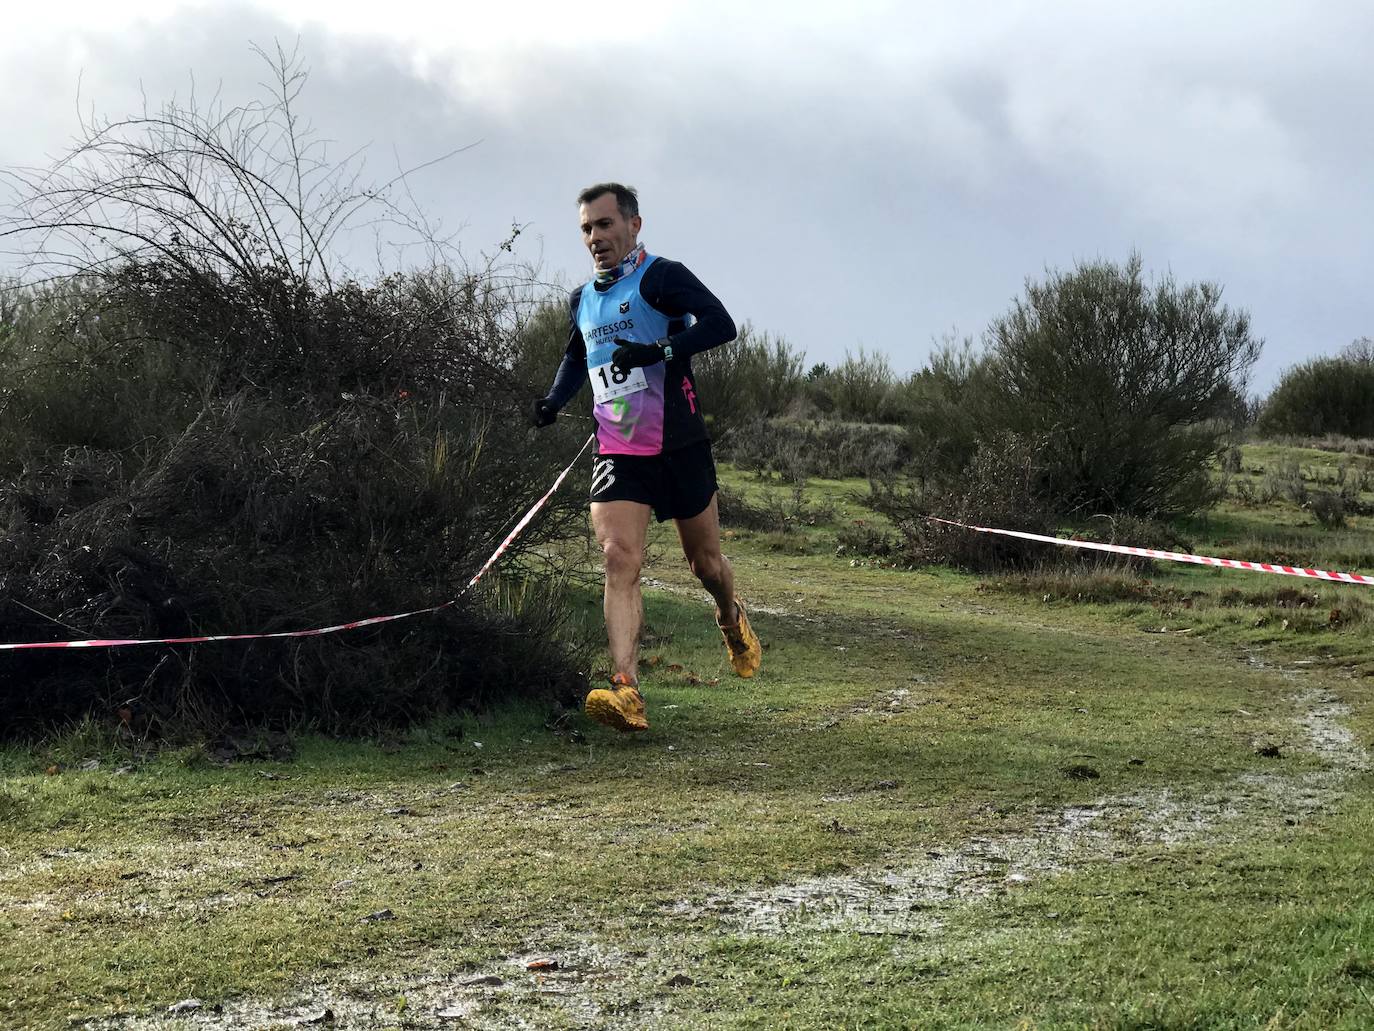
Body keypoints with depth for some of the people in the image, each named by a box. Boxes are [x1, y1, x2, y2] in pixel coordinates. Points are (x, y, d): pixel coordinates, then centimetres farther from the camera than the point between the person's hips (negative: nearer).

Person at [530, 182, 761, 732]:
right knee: (618, 559, -17)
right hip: (617, 452, 4)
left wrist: (658, 350, -31)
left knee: (705, 563, 10)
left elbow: (720, 324, -21)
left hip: (679, 444, -4)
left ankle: (733, 620, 46)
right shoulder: (583, 300, 13)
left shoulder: (661, 276, -7)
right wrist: (553, 401, 14)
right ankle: (626, 692, -28)